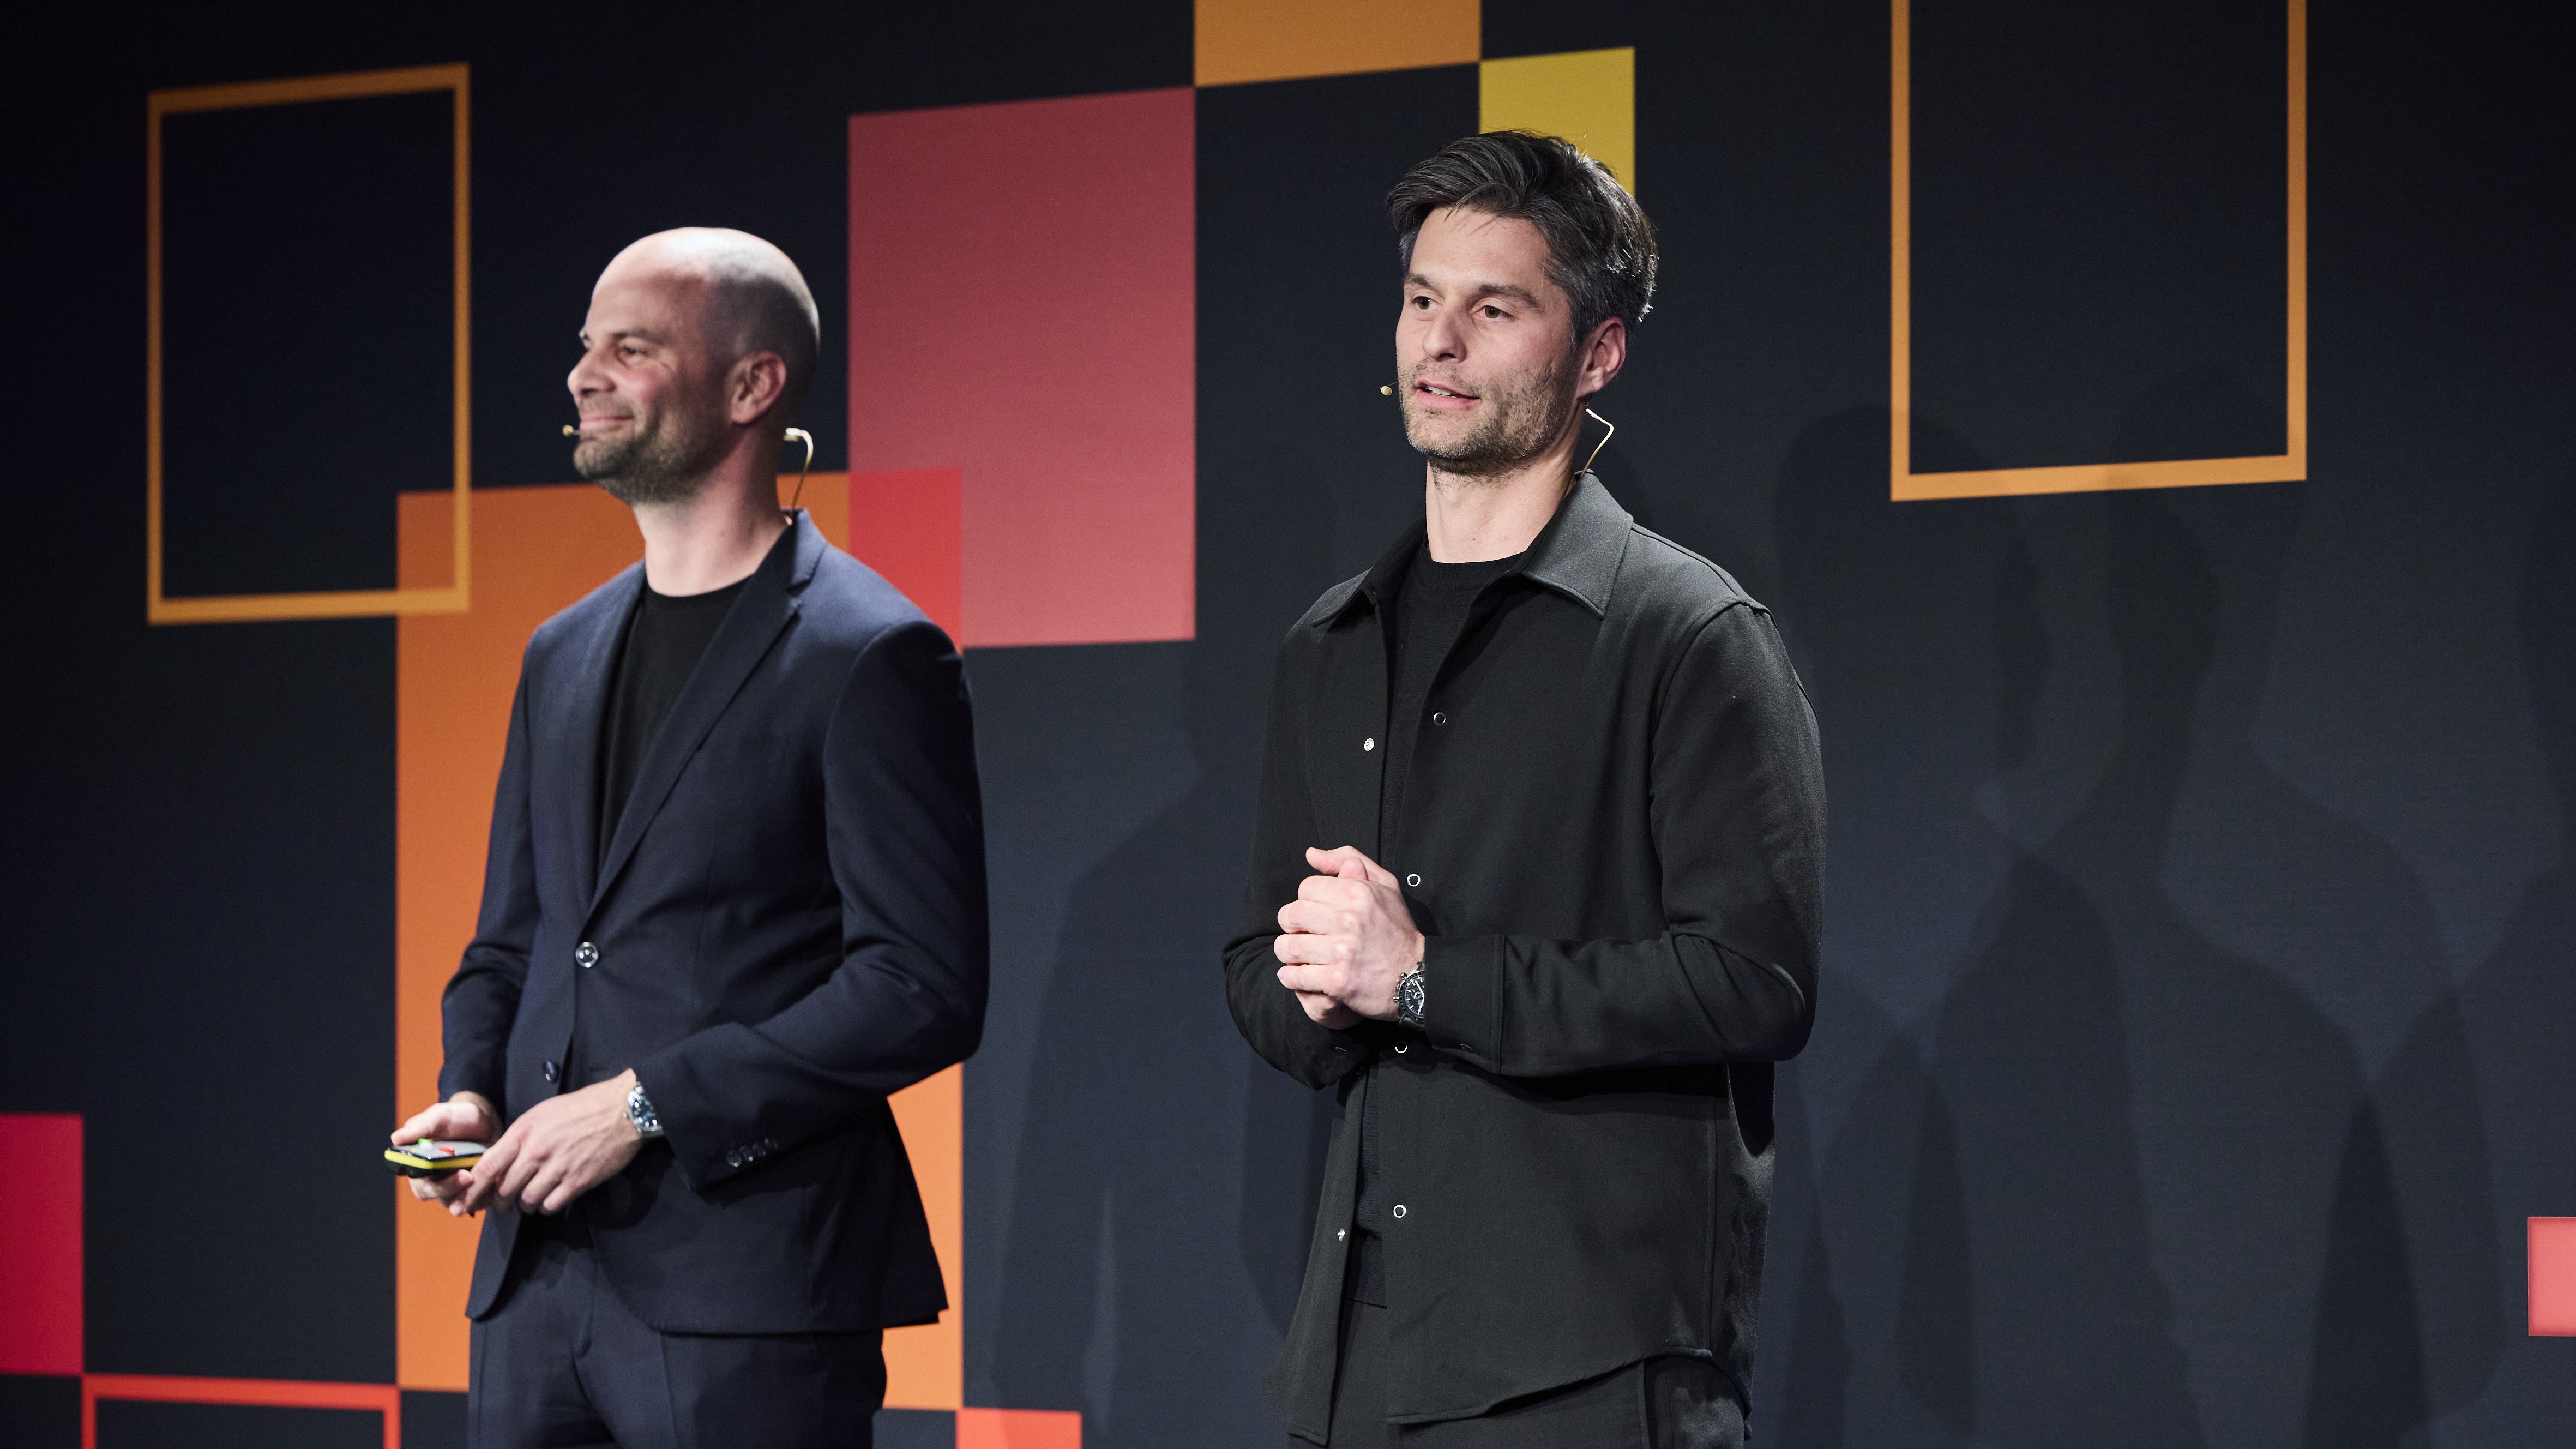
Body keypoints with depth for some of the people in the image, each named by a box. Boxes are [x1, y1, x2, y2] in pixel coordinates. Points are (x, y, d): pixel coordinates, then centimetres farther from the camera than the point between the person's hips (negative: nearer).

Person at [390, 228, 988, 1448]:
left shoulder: (873, 658, -6)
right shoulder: (563, 653, 17)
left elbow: (923, 989, -13)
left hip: (748, 1299, -7)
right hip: (536, 1279, 7)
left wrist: (647, 1103, -16)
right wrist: (470, 1094, 3)